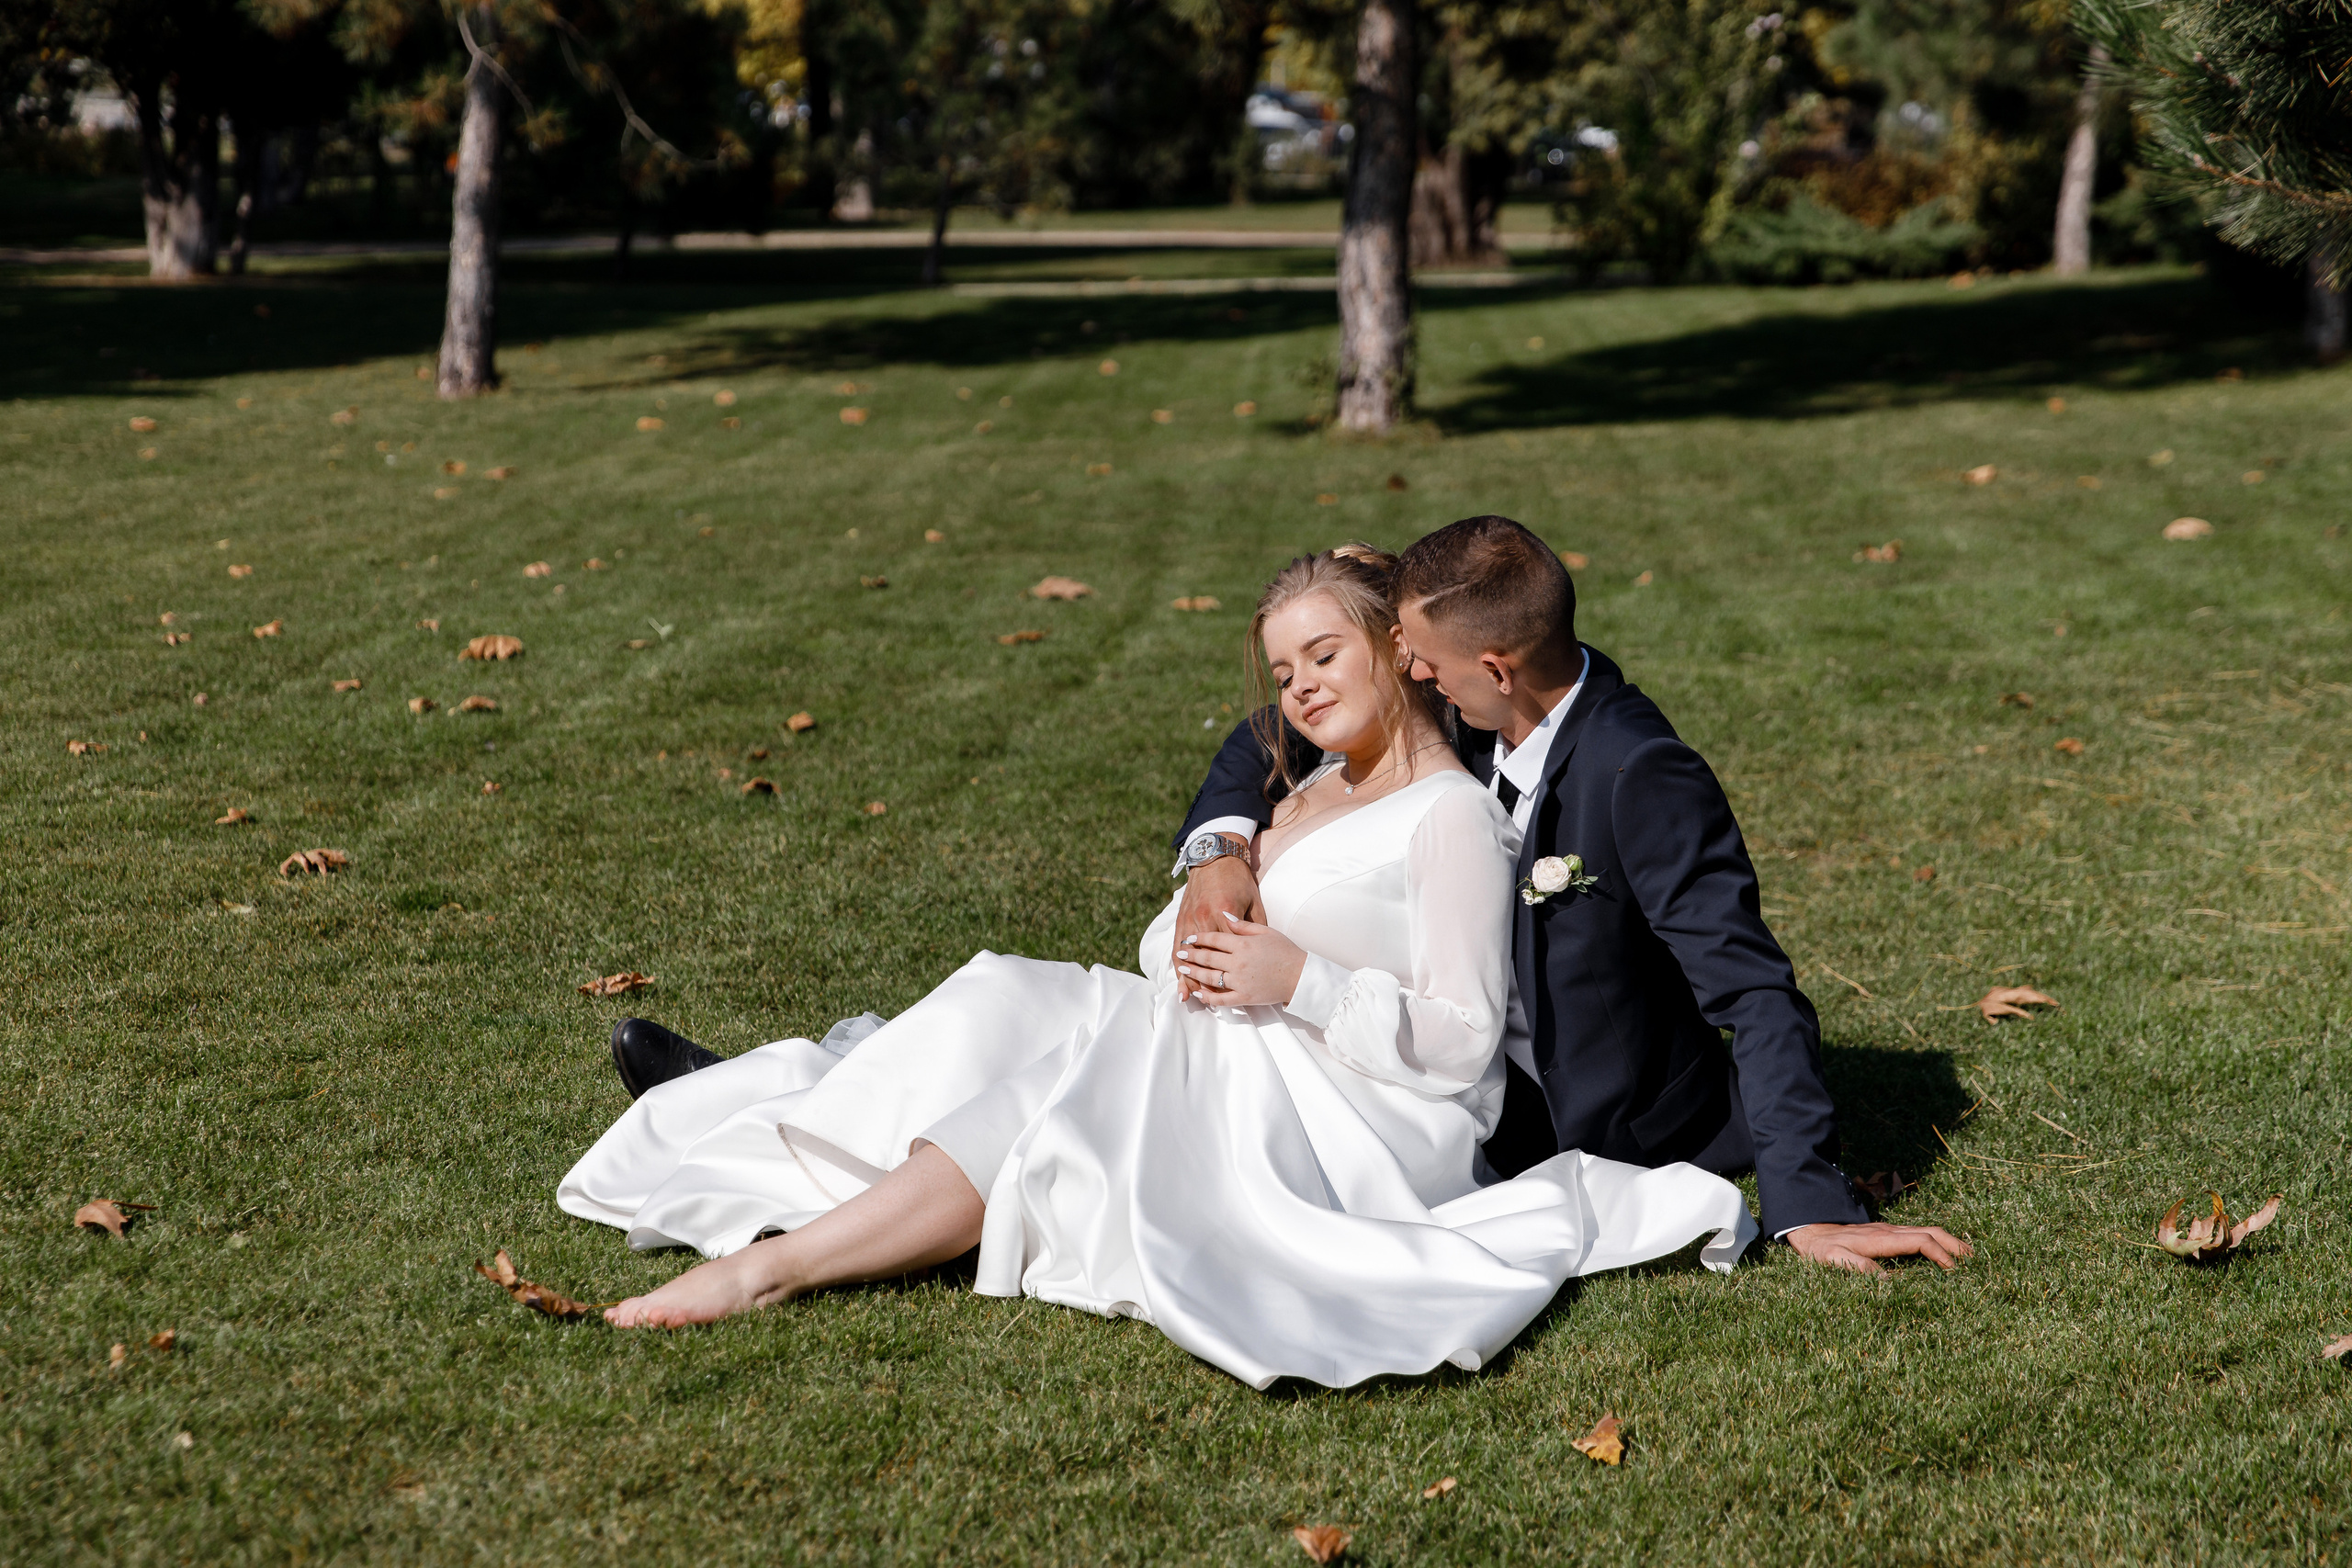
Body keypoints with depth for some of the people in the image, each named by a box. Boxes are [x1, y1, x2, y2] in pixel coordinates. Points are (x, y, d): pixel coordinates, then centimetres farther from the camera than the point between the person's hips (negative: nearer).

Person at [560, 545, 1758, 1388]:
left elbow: (1461, 1041, -12)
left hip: (1370, 1121, -9)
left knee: (1068, 1105, -27)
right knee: (1020, 1009, -10)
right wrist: (1196, 945, -4)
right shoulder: (1314, 789, 22)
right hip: (1253, 1074, 9)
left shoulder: (1453, 814, -5)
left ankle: (774, 1263, -32)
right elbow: (1179, 936, 19)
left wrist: (1303, 983, -20)